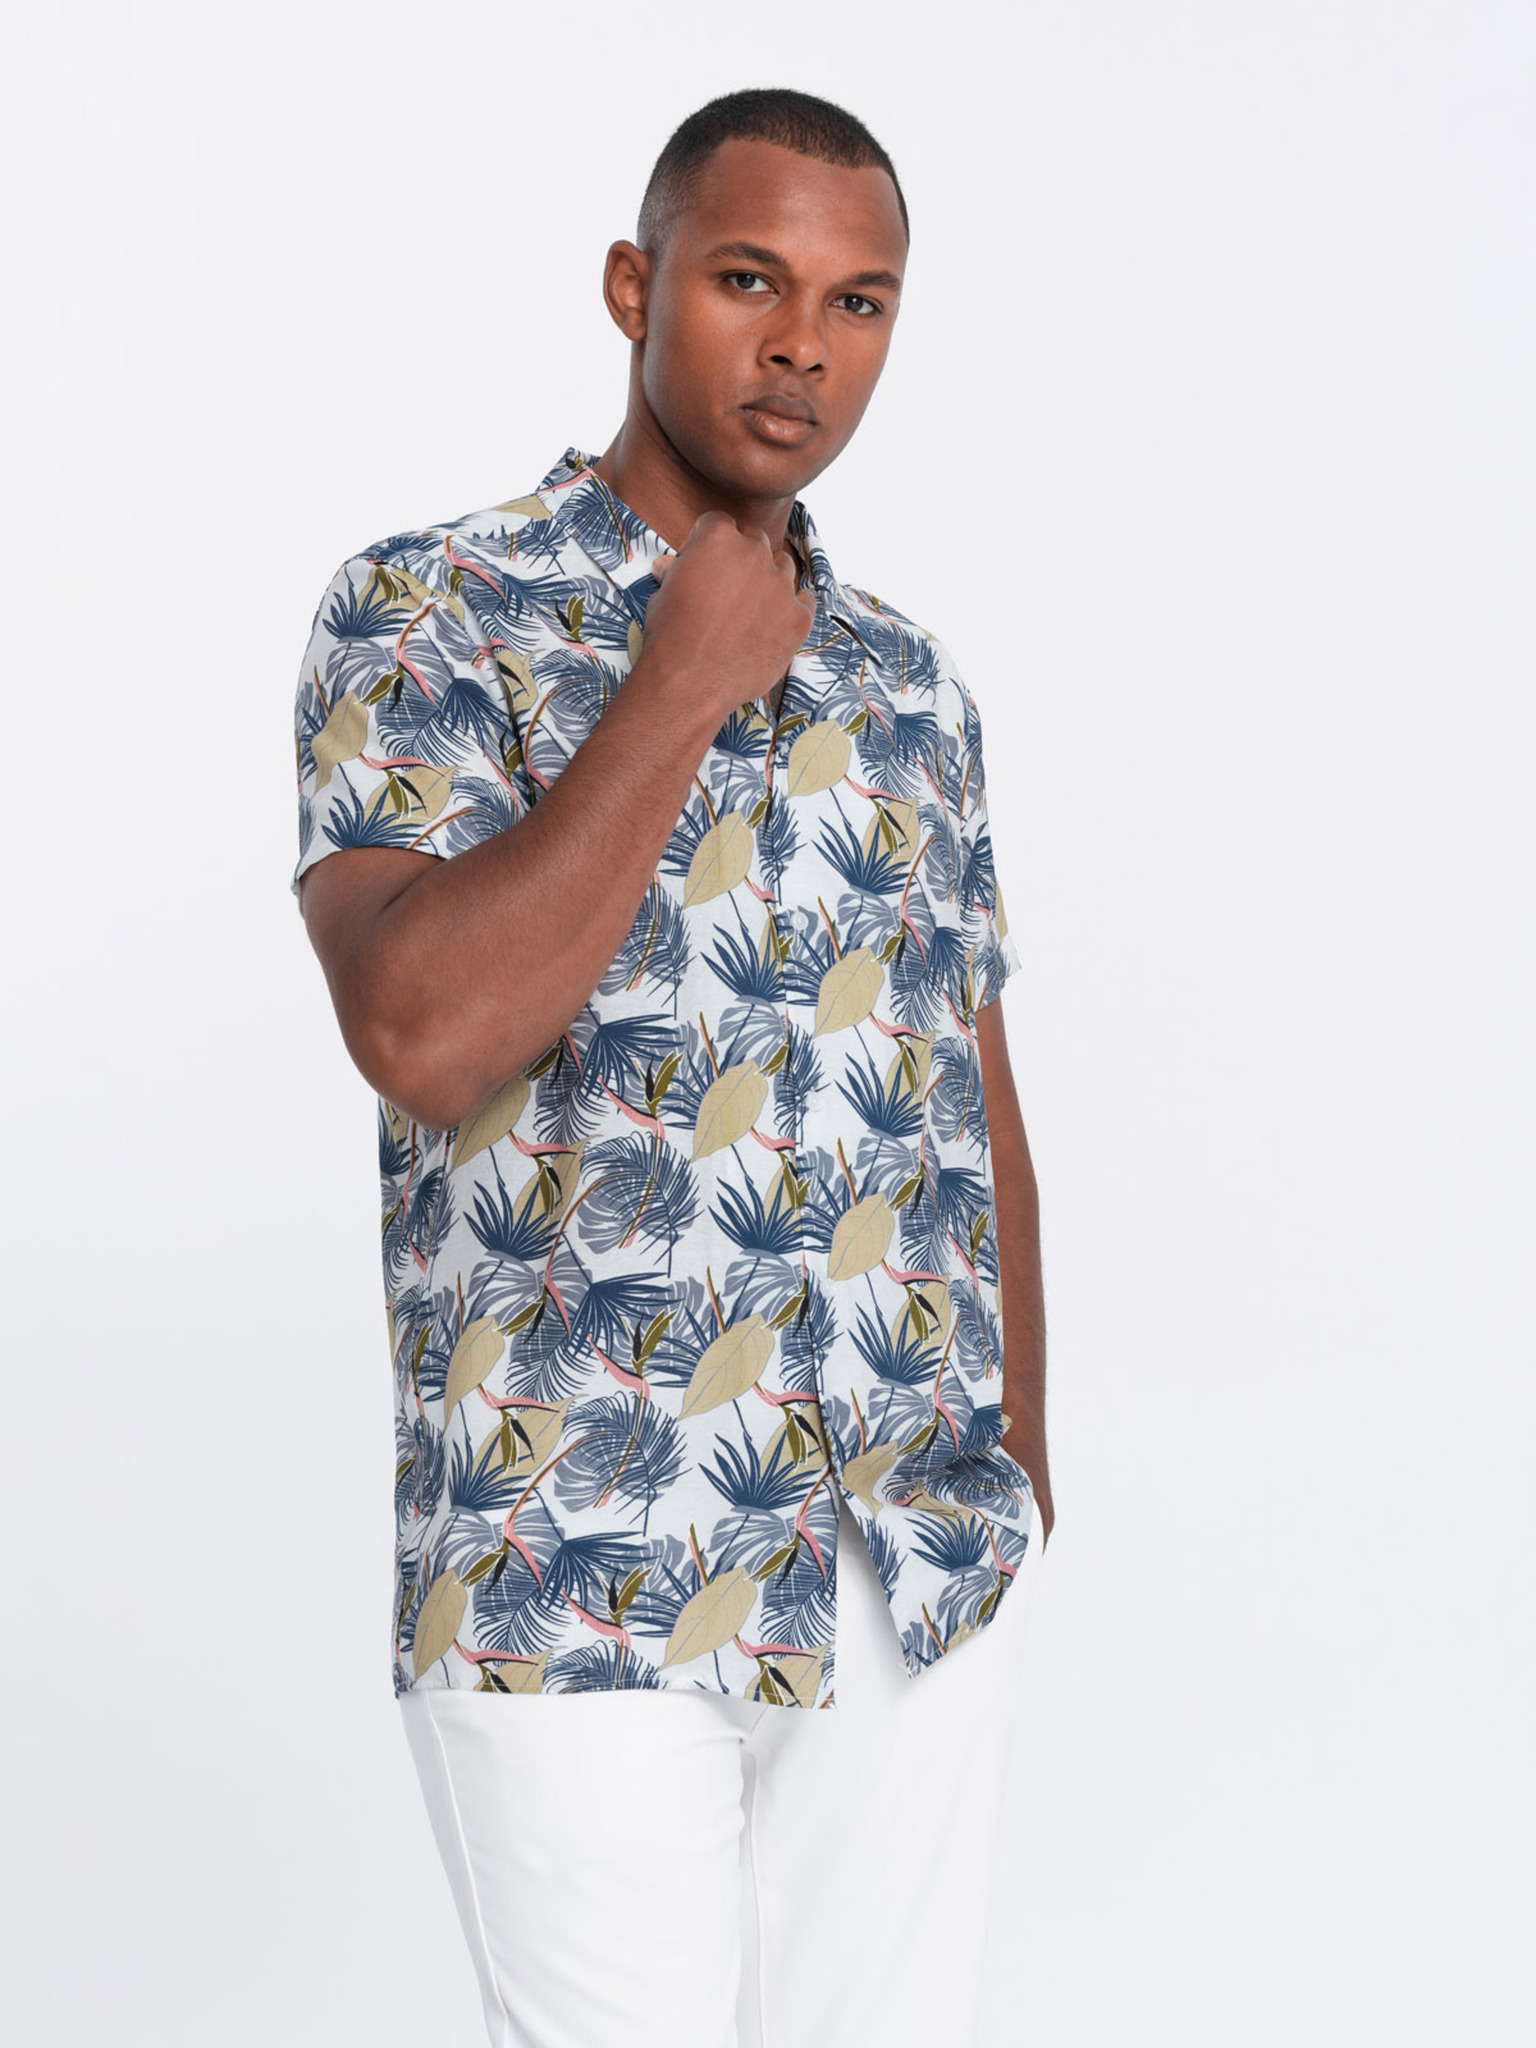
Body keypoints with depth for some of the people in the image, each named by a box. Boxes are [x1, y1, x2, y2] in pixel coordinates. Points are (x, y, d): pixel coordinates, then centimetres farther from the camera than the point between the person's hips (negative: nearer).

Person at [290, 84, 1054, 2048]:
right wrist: (686, 684, -16)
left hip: (929, 1576, 5)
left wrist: (1022, 1461, 15)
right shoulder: (423, 619, -6)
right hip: (581, 1586, -5)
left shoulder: (908, 680, 10)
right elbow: (421, 1033, -23)